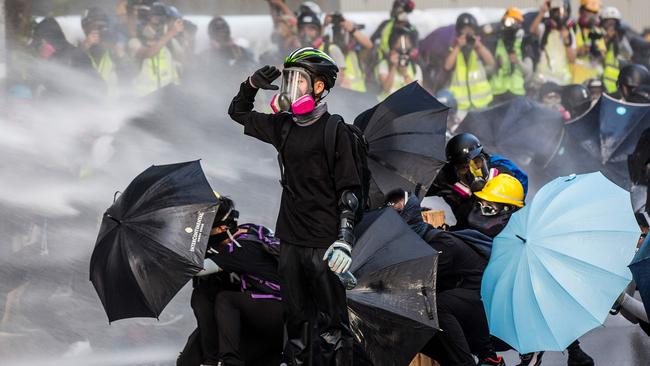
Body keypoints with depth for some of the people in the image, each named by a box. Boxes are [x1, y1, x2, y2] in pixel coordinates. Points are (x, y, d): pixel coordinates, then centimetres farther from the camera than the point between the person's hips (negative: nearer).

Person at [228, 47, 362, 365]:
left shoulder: (334, 131, -7)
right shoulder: (284, 126, 11)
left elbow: (350, 190, -9)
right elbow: (239, 114, 26)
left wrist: (345, 238, -18)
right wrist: (252, 85, 7)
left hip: (323, 243, -7)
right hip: (290, 240, 7)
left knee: (330, 323, -7)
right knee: (296, 319, 11)